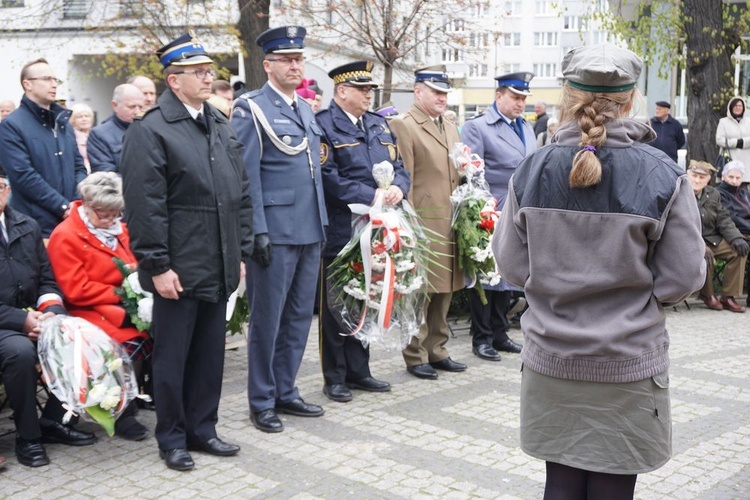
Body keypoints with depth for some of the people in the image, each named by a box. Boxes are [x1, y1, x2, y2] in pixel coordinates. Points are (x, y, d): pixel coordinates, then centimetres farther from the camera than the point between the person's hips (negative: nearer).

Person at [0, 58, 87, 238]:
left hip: (72, 220, 6)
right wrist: (63, 207, -16)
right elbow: (23, 175, -14)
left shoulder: (62, 121, 15)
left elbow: (79, 166, 15)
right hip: (37, 226, -6)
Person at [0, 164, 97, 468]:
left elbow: (47, 280, 13)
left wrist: (50, 312, -7)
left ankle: (52, 420, 0)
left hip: (33, 316, 5)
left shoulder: (28, 227, 11)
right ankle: (27, 437, -14)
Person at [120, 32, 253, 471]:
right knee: (172, 356, 5)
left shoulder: (222, 128, 12)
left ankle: (202, 428, 28)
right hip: (178, 269, -6)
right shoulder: (151, 130, -9)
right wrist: (157, 265, -16)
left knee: (211, 352, 14)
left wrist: (240, 252, 11)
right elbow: (144, 205, -14)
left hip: (219, 268, 7)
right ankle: (172, 438, 20)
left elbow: (241, 194, 15)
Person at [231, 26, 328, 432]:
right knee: (267, 318, 2)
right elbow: (247, 176, -12)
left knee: (299, 316, 13)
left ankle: (285, 391, 26)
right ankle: (261, 402, 14)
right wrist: (258, 231, -17)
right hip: (275, 231, -7)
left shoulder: (305, 109, 16)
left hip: (310, 231, 7)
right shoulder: (251, 108, -6)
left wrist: (323, 222, 15)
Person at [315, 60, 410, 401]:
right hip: (339, 232, -7)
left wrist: (398, 187, -8)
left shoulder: (379, 125, 15)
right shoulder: (323, 125, -9)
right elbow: (328, 177, -19)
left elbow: (399, 166, 15)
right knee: (334, 304, 4)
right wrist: (371, 196, -20)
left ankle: (358, 371, 27)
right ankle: (335, 378, 15)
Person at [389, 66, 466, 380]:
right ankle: (415, 357, 10)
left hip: (450, 225, 8)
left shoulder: (450, 129, 19)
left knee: (443, 292, 13)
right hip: (423, 224, -8)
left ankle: (437, 351, 23)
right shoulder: (403, 126, -6)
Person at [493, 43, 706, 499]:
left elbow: (511, 264, 0)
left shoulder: (532, 172, -6)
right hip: (628, 364, -2)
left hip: (551, 360, 2)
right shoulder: (662, 176, -13)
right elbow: (684, 277, -9)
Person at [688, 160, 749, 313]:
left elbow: (723, 220, 9)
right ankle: (707, 295, -6)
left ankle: (729, 297, -8)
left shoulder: (713, 194, 12)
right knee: (705, 255, -34)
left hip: (711, 239, 7)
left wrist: (736, 238, -11)